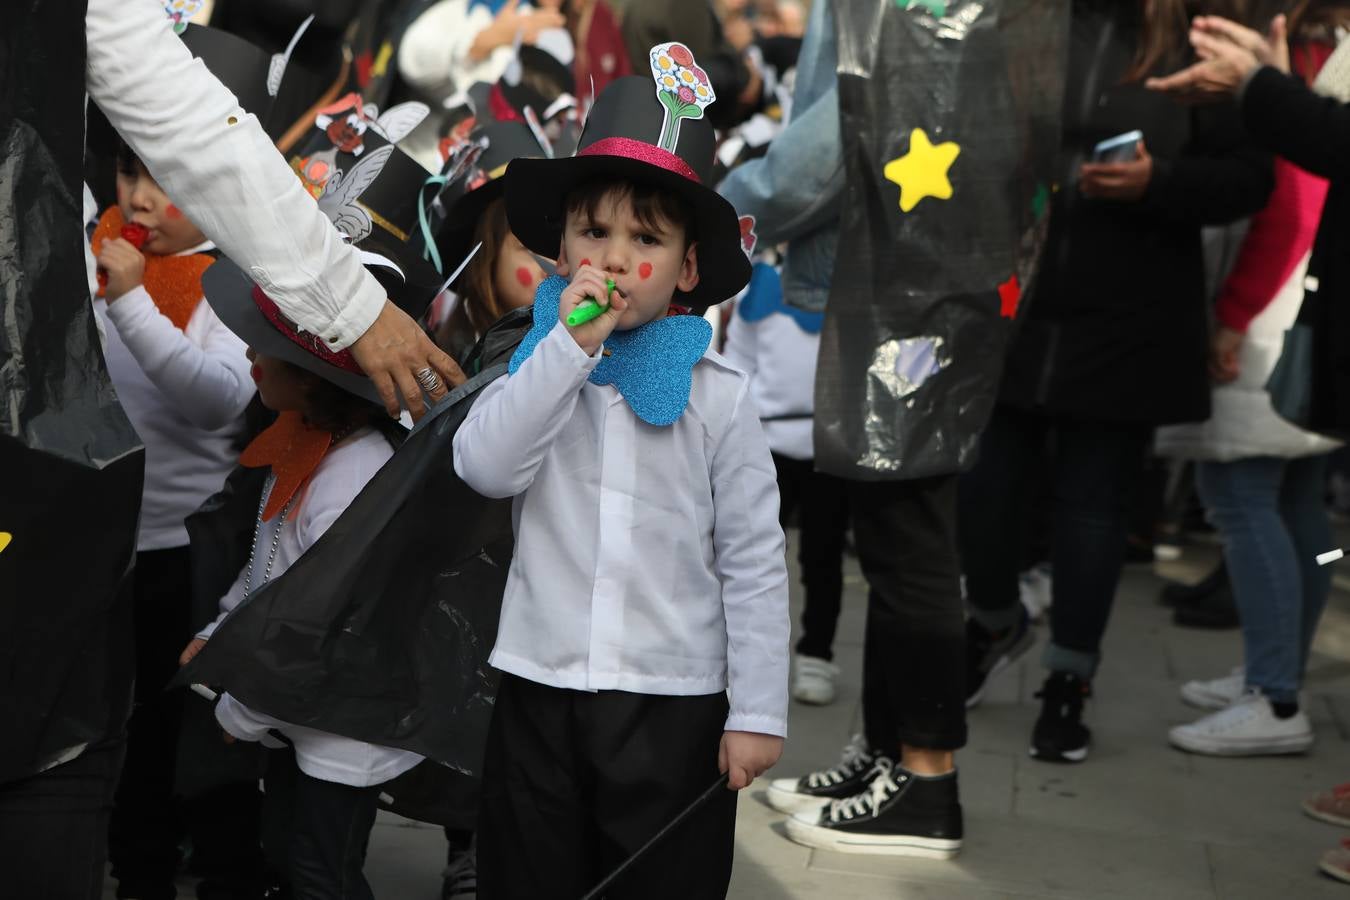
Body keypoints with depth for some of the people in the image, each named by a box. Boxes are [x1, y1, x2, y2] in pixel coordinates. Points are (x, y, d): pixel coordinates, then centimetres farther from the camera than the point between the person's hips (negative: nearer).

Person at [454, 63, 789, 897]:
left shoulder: (717, 394, -5)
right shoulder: (541, 366, 2)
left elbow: (755, 563, -4)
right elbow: (484, 467, -16)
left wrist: (757, 713, -5)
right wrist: (569, 346, -20)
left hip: (675, 704, -2)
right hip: (539, 693, 2)